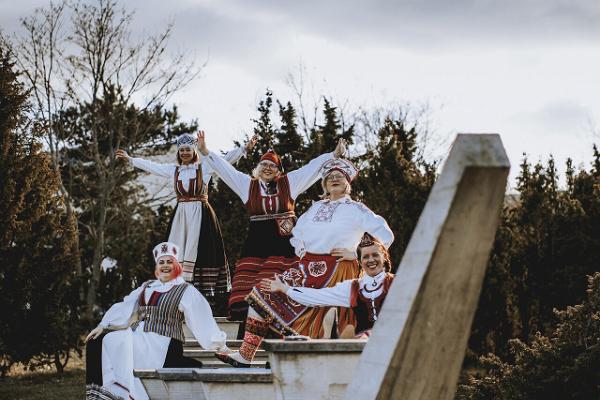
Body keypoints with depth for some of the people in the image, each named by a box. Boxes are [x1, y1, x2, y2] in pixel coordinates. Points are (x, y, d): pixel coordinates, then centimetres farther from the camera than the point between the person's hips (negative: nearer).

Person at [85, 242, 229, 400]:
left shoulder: (186, 291, 2)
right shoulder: (147, 287, 19)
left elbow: (202, 318, -5)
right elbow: (125, 308, 17)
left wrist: (218, 344, -12)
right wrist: (103, 326, 8)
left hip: (163, 345, -6)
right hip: (137, 338, 6)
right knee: (102, 342, -15)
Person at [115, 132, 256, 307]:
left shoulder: (205, 166, 1)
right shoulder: (173, 169, 13)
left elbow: (226, 159, -8)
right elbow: (151, 166, 22)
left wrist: (245, 148, -20)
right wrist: (130, 159, 26)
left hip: (200, 214, -4)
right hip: (180, 215, 4)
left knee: (199, 251, -10)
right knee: (178, 252, -2)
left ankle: (204, 290, -13)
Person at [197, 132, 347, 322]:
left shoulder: (289, 182, 11)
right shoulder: (248, 184, 13)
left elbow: (314, 166, 9)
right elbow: (225, 168, 13)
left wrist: (335, 154, 3)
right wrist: (205, 152, 7)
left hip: (283, 239, -1)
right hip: (256, 240, 2)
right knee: (247, 282, -8)